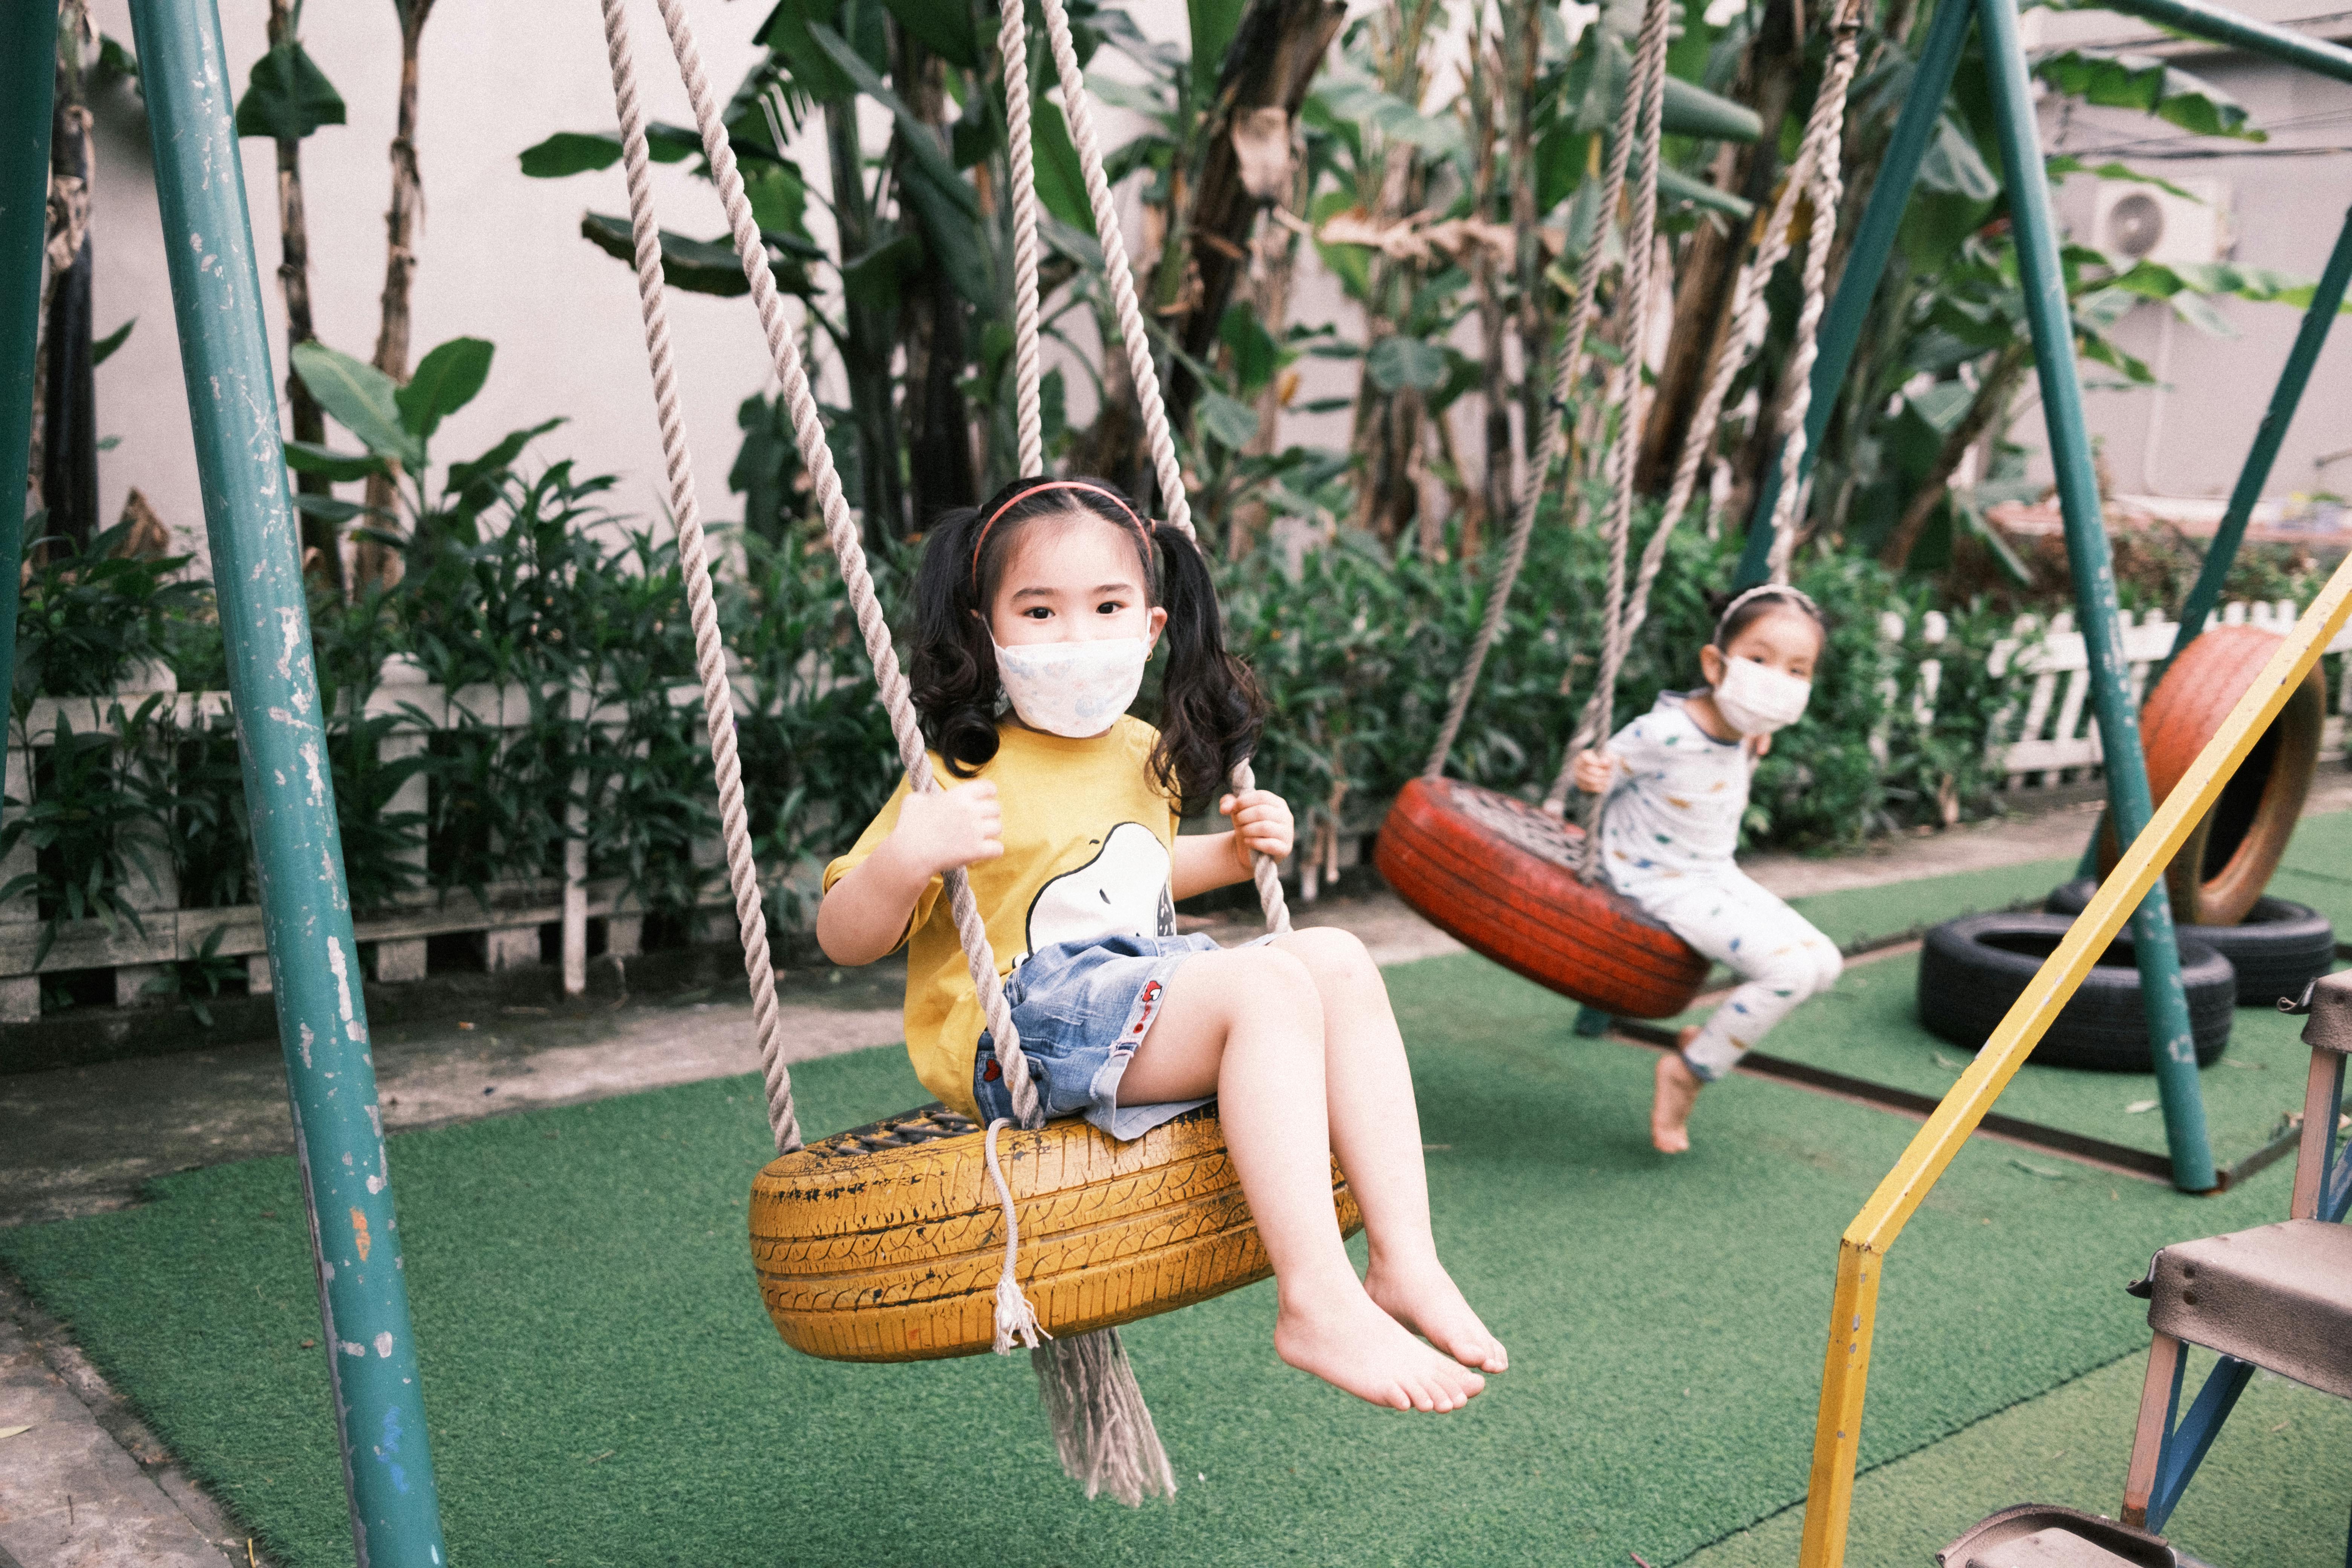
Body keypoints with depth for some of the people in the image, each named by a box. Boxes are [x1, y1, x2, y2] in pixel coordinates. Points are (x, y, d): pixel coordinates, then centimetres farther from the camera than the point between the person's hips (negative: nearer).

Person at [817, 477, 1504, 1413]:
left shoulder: (1145, 755, 15)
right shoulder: (963, 776, -8)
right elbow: (844, 940, -9)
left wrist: (1229, 854, 21)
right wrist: (906, 856, -28)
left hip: (1139, 995, 8)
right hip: (1018, 1031, -8)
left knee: (1339, 962, -9)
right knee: (1268, 984, -26)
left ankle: (1405, 1262, -13)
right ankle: (1315, 1302, -28)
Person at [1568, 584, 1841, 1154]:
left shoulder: (1739, 727, -3)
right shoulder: (1664, 733, -27)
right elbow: (1603, 771, -15)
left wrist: (1751, 754, 2)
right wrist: (1590, 774, -37)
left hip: (1718, 876, 9)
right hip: (1663, 887, -9)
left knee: (1824, 963, 5)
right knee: (1789, 968, -24)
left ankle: (1715, 1038, 20)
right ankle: (1688, 1070, -6)